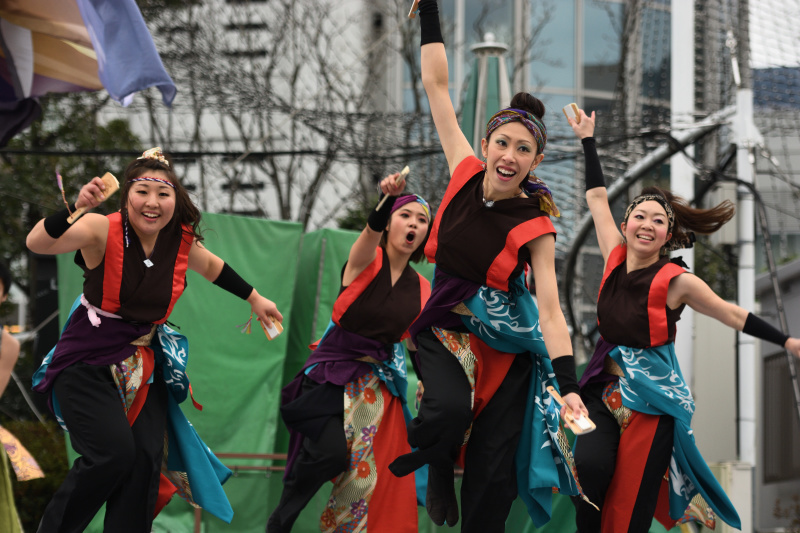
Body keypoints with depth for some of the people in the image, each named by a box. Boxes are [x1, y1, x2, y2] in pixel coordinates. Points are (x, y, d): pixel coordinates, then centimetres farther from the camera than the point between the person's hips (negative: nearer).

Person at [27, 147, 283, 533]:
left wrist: (255, 300, 32)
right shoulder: (103, 231, -16)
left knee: (146, 461, -8)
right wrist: (77, 209, -48)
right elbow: (38, 243, -32)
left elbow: (212, 266, 23)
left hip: (143, 363, 5)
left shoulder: (182, 241, -1)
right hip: (87, 360, -5)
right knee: (114, 451, -22)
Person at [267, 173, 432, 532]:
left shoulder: (421, 290, 8)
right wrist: (387, 199, -50)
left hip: (378, 385, 5)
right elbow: (371, 233, -29)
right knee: (331, 450, -26)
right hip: (332, 373, -5)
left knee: (375, 475, -4)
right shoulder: (367, 261, -6)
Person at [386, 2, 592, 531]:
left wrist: (569, 385, -31)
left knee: (493, 471, -3)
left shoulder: (534, 226, -13)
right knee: (449, 408, -27)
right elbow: (437, 85, -2)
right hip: (447, 328, 2)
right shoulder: (467, 174, -5)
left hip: (508, 341, -1)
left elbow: (551, 311, -19)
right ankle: (438, 472, 8)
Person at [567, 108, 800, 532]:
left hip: (653, 398, -3)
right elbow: (597, 199, 13)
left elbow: (733, 315, 1)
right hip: (606, 386, 3)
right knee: (590, 465, -23)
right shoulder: (616, 257, 1)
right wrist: (588, 140, 21)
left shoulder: (676, 281, -9)